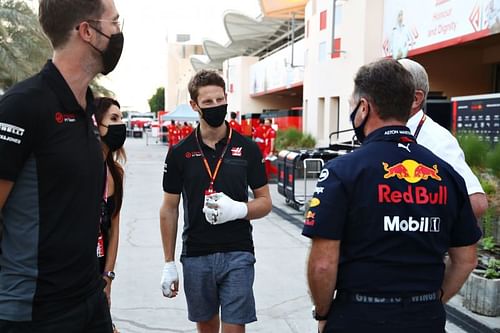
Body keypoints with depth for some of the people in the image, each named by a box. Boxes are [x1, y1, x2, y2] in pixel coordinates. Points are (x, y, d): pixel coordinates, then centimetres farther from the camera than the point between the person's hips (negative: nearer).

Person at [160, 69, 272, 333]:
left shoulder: (247, 148, -1)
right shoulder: (180, 153, 0)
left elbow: (265, 202, 4)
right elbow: (169, 210, 5)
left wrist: (238, 209, -18)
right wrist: (169, 264, 3)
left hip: (237, 254, -1)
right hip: (195, 256, 2)